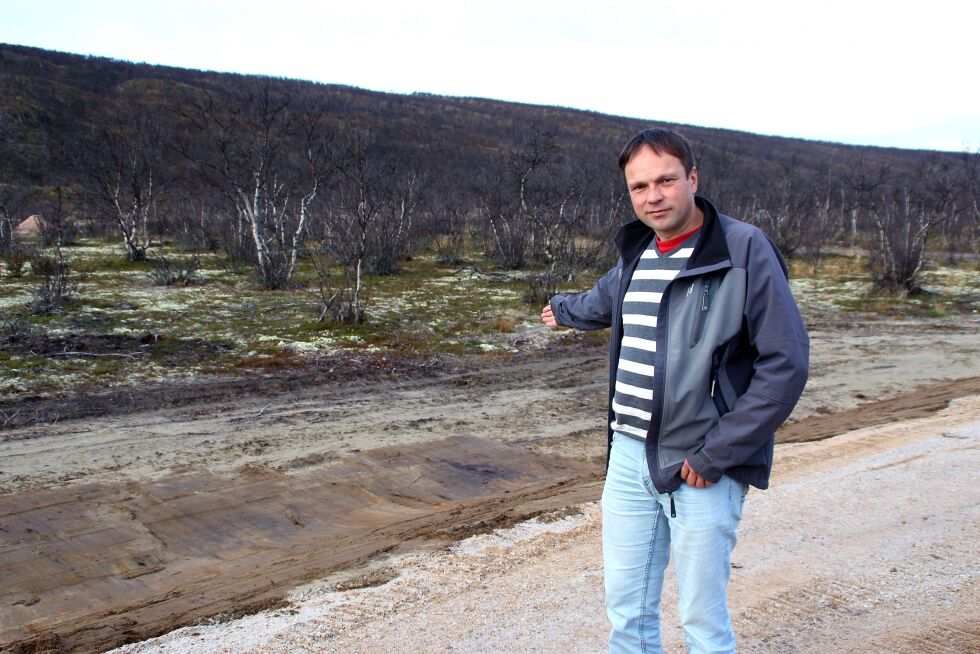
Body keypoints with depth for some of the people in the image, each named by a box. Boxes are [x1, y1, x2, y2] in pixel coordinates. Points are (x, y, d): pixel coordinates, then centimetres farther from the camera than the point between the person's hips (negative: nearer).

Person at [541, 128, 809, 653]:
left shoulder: (744, 250, -11)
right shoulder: (635, 254, 9)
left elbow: (786, 363, -15)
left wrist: (716, 454, -16)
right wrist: (562, 310, 53)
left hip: (701, 469, -6)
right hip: (628, 457, 6)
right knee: (627, 611, 14)